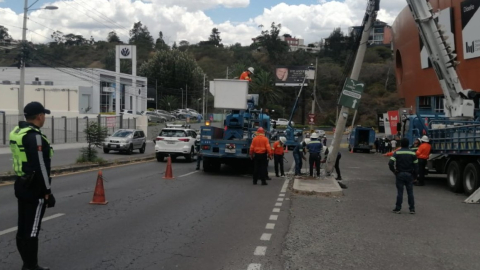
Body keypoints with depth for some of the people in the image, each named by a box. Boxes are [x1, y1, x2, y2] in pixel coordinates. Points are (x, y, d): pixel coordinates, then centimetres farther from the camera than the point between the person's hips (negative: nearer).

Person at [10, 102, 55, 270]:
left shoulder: (16, 133, 10)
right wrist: (47, 192, -16)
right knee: (32, 230, -2)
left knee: (23, 228, 15)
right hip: (34, 189, -10)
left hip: (21, 185, 10)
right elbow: (41, 167, -22)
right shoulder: (34, 137, -20)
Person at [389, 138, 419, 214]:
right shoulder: (412, 153, 2)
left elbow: (390, 163, -17)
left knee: (400, 192, 2)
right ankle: (412, 209, 8)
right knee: (410, 192, 7)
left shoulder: (397, 153, -5)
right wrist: (415, 176, 9)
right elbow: (416, 166, 3)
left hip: (400, 174, -1)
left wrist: (394, 171, -4)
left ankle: (398, 208, 4)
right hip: (409, 175, 2)